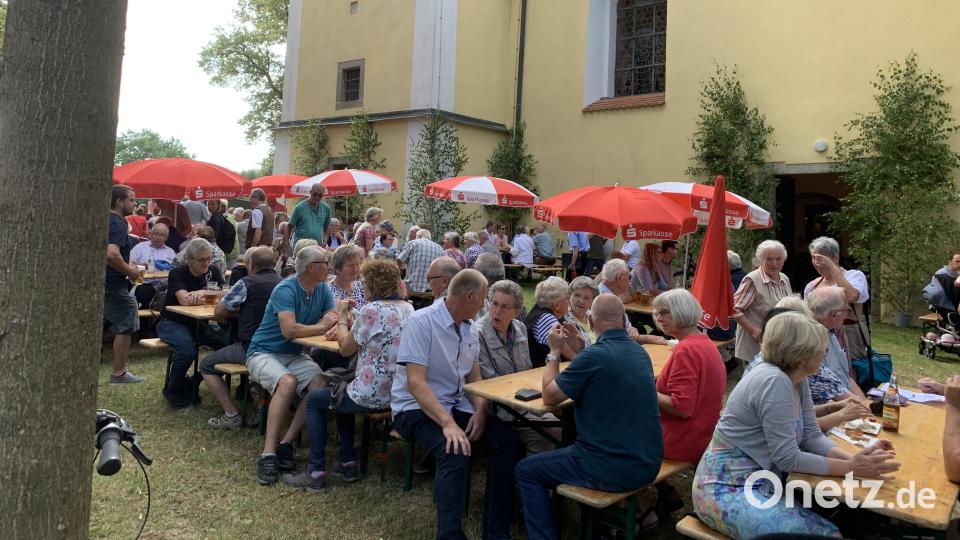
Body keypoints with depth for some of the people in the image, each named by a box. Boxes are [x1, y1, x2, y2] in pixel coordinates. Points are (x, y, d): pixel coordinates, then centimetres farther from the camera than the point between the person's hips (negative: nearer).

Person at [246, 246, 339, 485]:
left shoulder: (322, 289, 3)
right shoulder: (285, 289, -19)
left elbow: (334, 320, 0)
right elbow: (289, 330, -31)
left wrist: (337, 323, -26)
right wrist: (322, 326, -16)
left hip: (295, 355, 6)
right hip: (264, 353, -6)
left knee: (320, 385, -24)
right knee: (288, 382, -36)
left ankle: (286, 444, -15)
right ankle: (268, 454, -30)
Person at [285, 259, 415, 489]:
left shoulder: (372, 310, -19)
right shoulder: (408, 308, 5)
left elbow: (346, 349, -7)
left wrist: (342, 318, 6)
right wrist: (351, 319, 13)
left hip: (373, 396, -8)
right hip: (399, 392, 8)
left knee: (314, 399, 16)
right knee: (342, 394, 33)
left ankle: (316, 472, 15)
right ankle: (348, 464, 32)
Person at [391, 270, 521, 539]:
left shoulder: (469, 329, 8)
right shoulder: (422, 322, -16)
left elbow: (474, 378, 12)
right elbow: (415, 382, -23)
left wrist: (480, 411, -9)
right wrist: (448, 424, -32)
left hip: (456, 405, 7)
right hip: (417, 408, -7)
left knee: (508, 442, -10)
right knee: (456, 452, -33)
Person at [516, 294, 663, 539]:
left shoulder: (594, 355, -19)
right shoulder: (640, 352, 4)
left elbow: (549, 397, -7)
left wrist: (554, 352, 4)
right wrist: (575, 346, 17)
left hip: (612, 469, -7)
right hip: (648, 465, 8)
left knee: (526, 471, 11)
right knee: (573, 442, 34)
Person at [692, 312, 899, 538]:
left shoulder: (797, 381, 5)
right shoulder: (774, 381, -24)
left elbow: (812, 436, 4)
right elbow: (788, 458, -22)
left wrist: (852, 458, -11)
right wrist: (850, 468, -17)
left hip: (759, 483, 9)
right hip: (729, 489, -9)